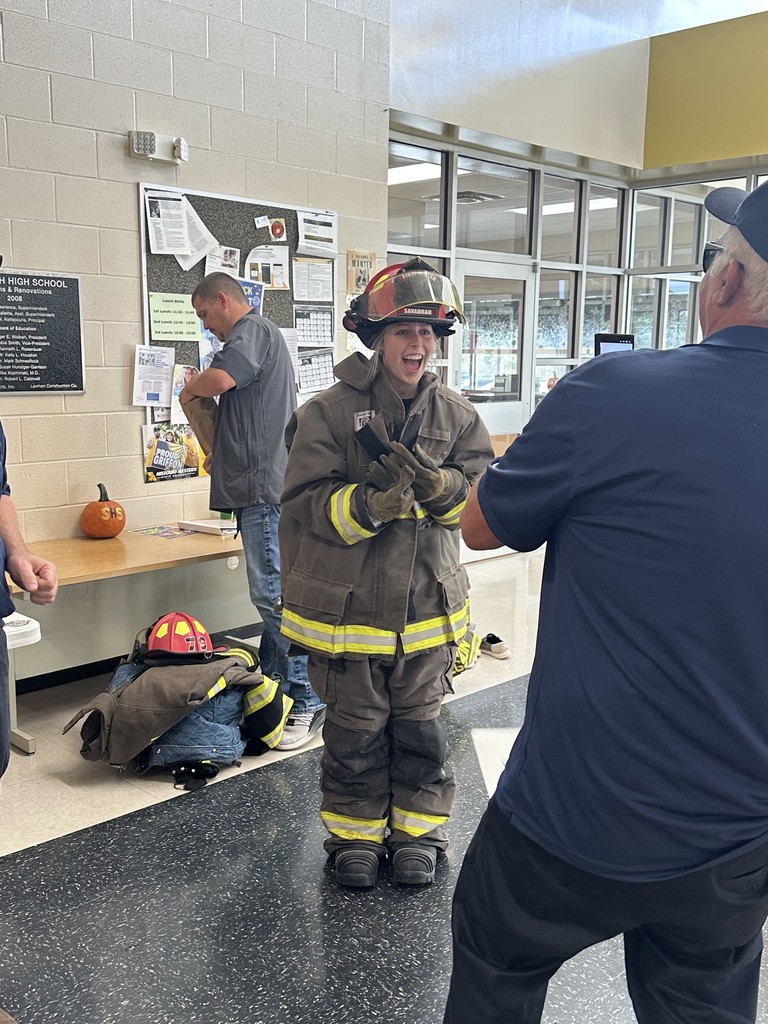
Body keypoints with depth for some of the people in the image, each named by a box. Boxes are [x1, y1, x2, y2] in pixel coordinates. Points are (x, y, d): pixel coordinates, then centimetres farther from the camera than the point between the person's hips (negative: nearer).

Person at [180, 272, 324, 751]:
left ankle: (308, 703, -6)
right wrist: (223, 455, 26)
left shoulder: (253, 331, -8)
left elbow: (219, 379, -29)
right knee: (270, 592, 14)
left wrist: (189, 390, -7)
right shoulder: (259, 336, 25)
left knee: (274, 594, -10)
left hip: (264, 486, -11)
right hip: (262, 485, 11)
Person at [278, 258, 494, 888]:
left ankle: (417, 831, 36)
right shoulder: (329, 412, -9)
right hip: (347, 603, -2)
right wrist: (372, 504, -30)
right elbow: (306, 503, -14)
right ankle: (355, 835, 34)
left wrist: (437, 485, -25)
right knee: (355, 729, 13)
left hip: (427, 599, 2)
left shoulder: (455, 413, 2)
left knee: (419, 725, 16)